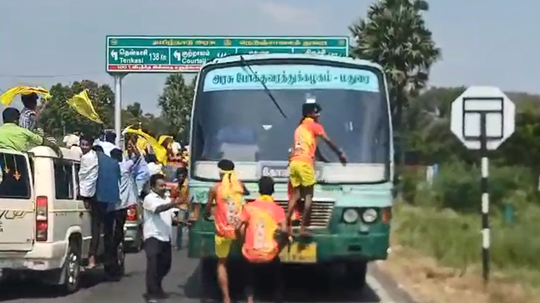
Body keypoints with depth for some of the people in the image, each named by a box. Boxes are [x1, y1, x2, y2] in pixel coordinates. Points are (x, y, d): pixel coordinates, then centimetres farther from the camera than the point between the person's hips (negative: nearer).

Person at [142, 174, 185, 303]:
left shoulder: (165, 199, 18)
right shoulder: (149, 198, -8)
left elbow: (170, 217, 22)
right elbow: (158, 209, -27)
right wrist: (174, 204, -40)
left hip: (165, 237, 8)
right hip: (153, 237, -8)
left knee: (165, 265, 13)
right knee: (153, 265, -10)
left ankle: (157, 288, 32)